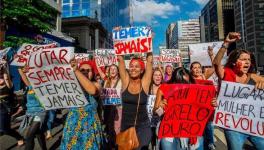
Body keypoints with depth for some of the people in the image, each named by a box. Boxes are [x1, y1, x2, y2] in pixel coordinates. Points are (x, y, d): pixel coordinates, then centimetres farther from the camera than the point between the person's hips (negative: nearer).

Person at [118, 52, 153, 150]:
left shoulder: (144, 83, -8)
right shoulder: (125, 81, -5)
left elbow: (149, 60, -10)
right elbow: (120, 59, -6)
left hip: (142, 126, -2)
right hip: (125, 126, 2)